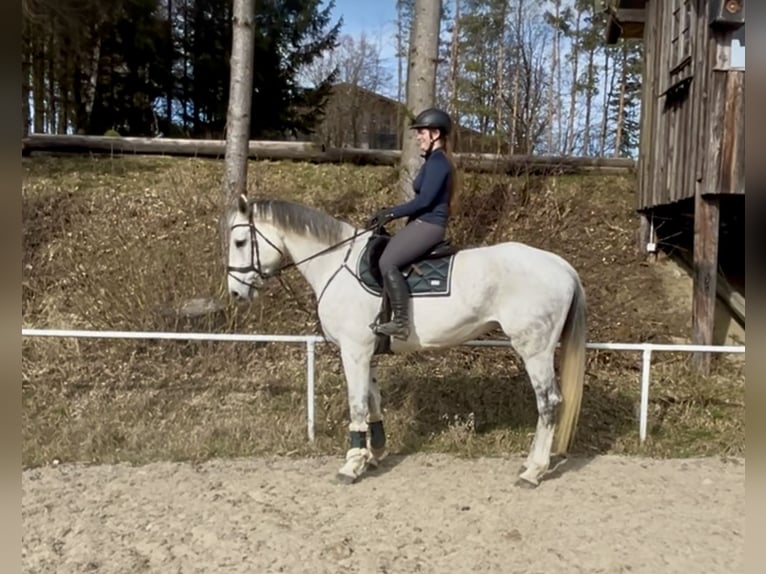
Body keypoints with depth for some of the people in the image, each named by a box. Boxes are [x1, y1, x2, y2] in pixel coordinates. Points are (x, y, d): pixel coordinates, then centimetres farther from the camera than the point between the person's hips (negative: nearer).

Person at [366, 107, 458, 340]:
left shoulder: (438, 162, -13)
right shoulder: (434, 161, 18)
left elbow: (424, 200, -21)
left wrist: (391, 214, -15)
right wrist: (391, 212, 14)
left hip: (428, 225, -11)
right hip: (424, 223, 11)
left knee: (387, 262, -25)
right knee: (380, 254, 12)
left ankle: (401, 323, -21)